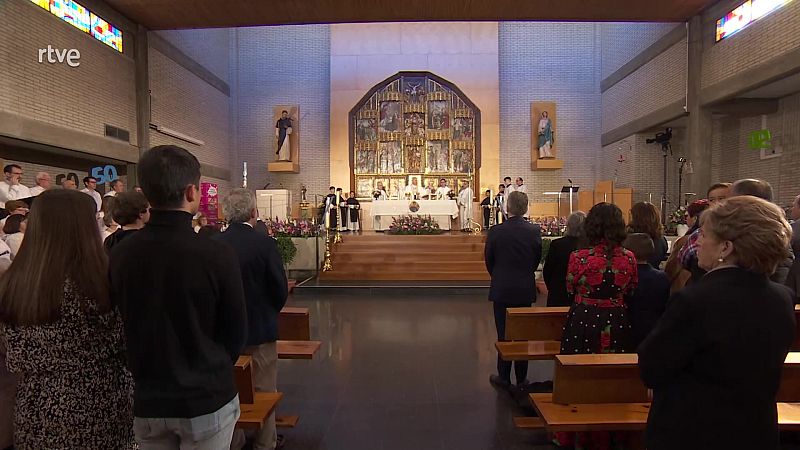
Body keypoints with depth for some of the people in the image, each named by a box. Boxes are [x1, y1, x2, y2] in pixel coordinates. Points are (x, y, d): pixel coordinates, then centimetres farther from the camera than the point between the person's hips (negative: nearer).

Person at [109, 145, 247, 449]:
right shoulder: (217, 255, -22)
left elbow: (117, 325, 3)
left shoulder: (119, 255, -10)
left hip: (145, 401, 4)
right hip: (206, 400, -3)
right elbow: (236, 332, -11)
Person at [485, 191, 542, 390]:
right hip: (525, 289, 2)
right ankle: (521, 378, 22)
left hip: (501, 289, -2)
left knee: (503, 333, 8)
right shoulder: (534, 231, -8)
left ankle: (504, 376, 18)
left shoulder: (496, 231, -13)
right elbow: (537, 258, 4)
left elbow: (488, 259, -2)